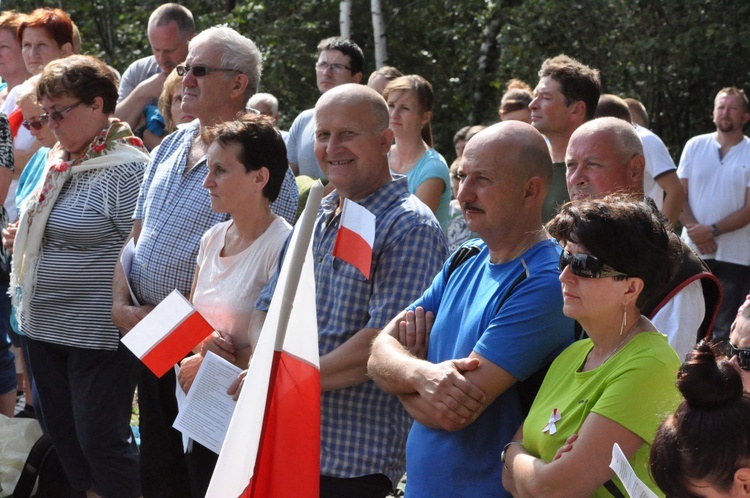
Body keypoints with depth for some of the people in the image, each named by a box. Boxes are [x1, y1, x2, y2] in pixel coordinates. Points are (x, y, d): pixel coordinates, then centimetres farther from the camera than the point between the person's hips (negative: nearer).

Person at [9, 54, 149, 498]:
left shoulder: (127, 168, -14)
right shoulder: (61, 163, 12)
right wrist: (22, 239, 11)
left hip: (98, 333, -9)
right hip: (47, 328, 9)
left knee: (101, 439, -2)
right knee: (64, 433, 15)